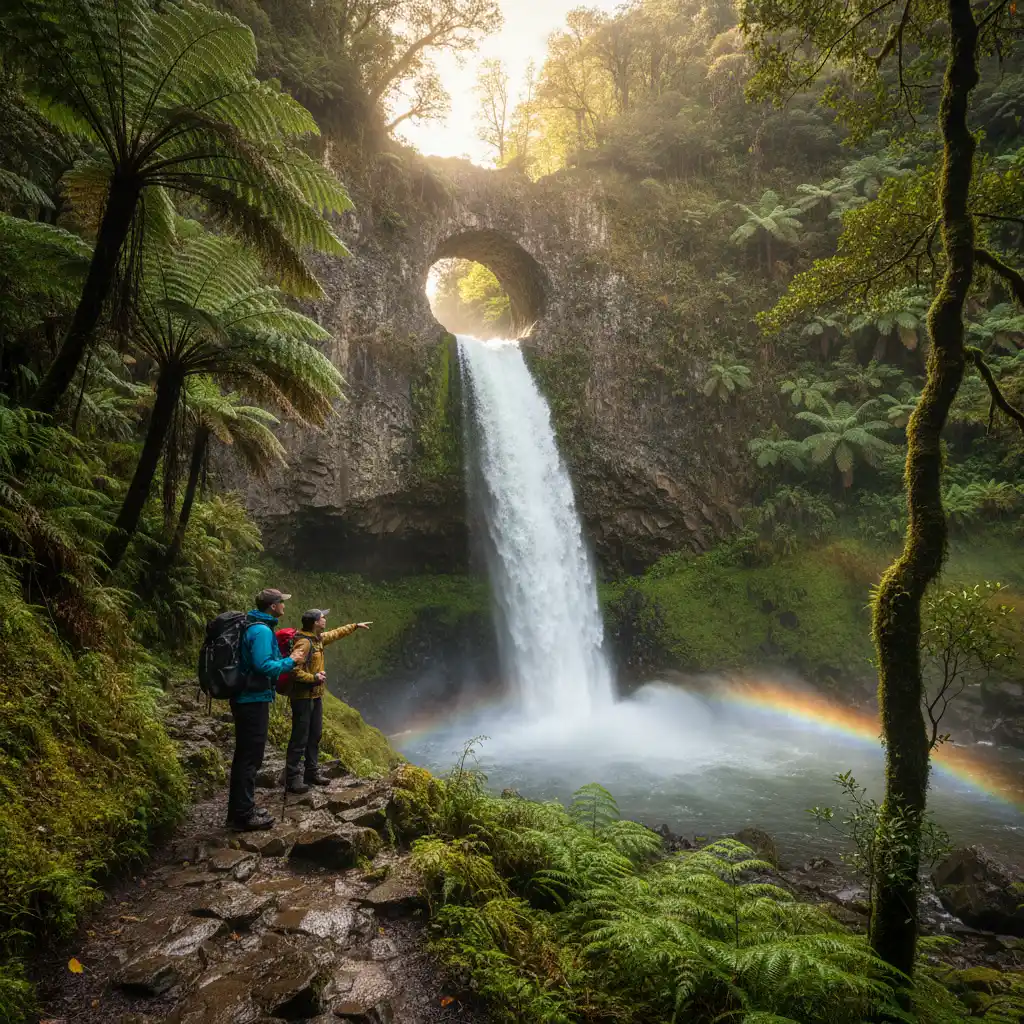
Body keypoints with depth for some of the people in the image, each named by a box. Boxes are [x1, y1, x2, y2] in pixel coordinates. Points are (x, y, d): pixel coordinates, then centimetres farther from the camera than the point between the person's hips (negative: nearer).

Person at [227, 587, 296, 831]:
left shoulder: (252, 627, 12)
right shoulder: (262, 631, -19)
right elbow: (264, 666, -26)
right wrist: (290, 662, -13)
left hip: (245, 699, 10)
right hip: (254, 701, -10)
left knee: (244, 755, 17)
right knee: (250, 757, -3)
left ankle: (240, 809, 28)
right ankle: (244, 816, 4)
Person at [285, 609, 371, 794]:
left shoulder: (318, 638, 9)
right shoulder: (304, 642, -20)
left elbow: (335, 634, 27)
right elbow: (293, 669, -27)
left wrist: (355, 626, 31)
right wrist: (314, 678, -22)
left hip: (315, 696, 10)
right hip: (303, 697, -10)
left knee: (315, 736, 15)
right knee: (300, 738, -4)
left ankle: (311, 773, 26)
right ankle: (293, 778, 3)